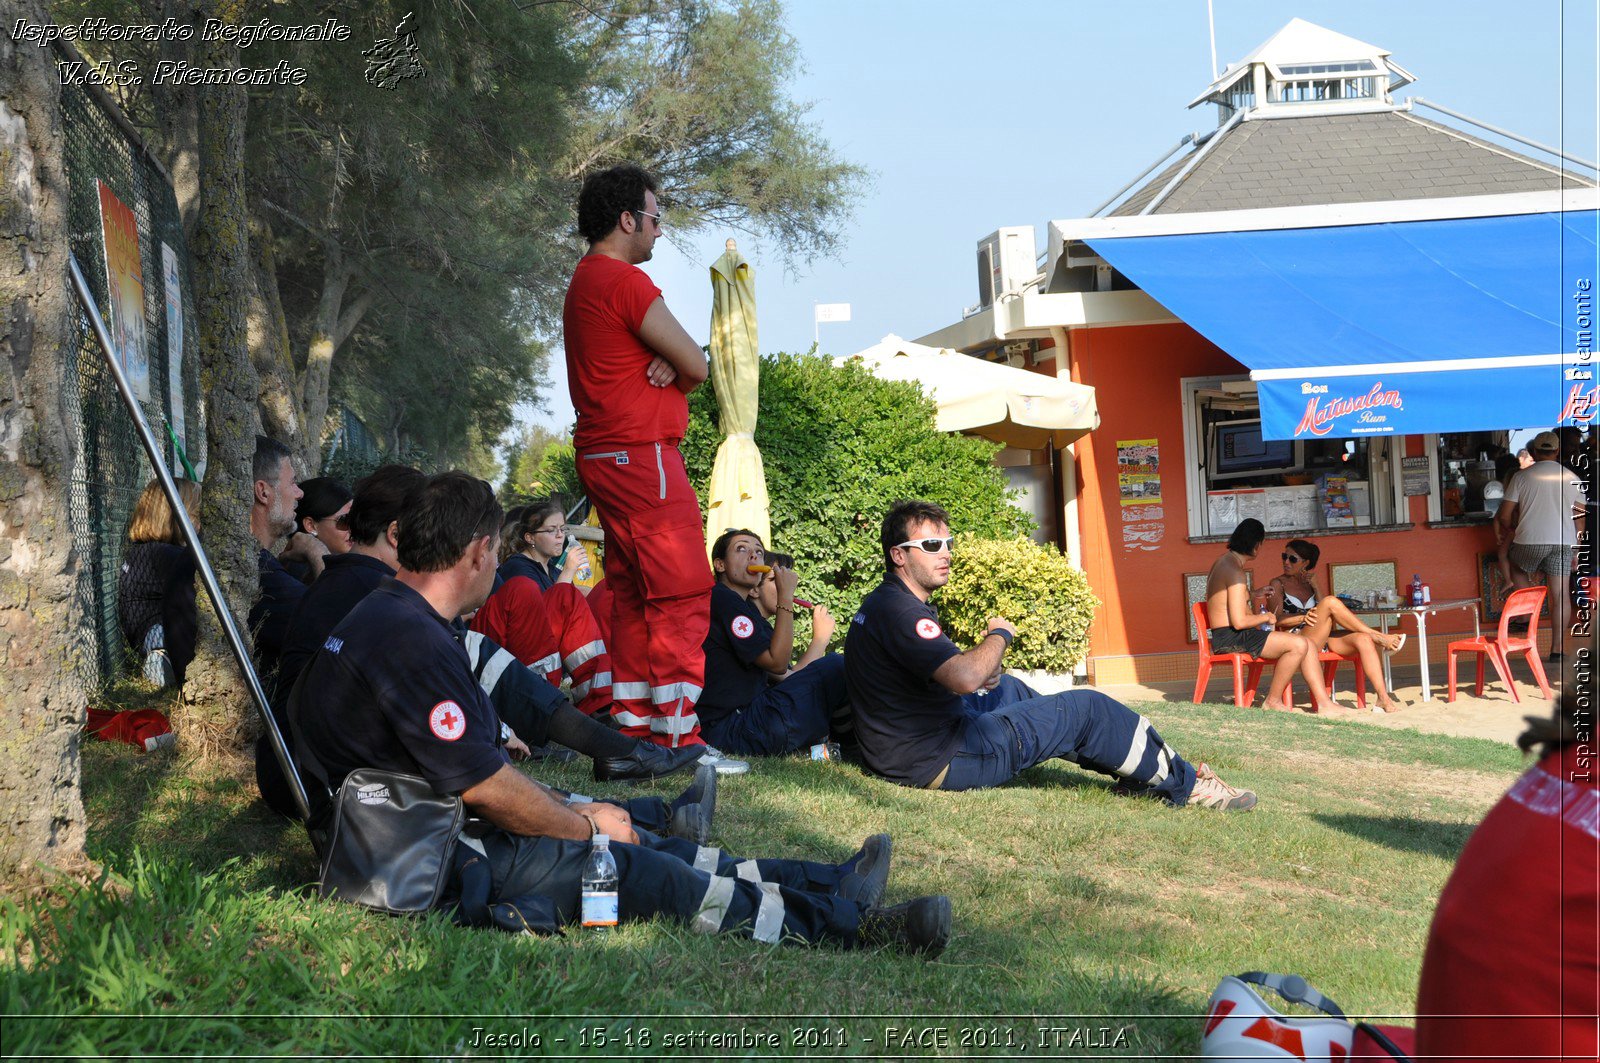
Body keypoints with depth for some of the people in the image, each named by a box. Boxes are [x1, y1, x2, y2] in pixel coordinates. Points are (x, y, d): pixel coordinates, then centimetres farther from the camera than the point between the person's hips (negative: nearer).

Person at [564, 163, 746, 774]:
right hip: (642, 453, -11)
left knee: (634, 597, 12)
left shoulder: (585, 281, 20)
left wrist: (666, 364, -3)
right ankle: (679, 738, -11)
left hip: (605, 457, 11)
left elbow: (677, 357, 19)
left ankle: (633, 730, 13)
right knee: (683, 597, -10)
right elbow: (697, 366, -13)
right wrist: (675, 372, 8)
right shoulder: (623, 279, -13)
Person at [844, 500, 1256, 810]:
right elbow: (964, 678, -34)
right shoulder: (899, 611, -22)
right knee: (1087, 709, -2)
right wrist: (999, 635, -13)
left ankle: (1142, 771, 35)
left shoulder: (882, 603, 13)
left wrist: (982, 671, 7)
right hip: (939, 760, -11)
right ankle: (1186, 785, 14)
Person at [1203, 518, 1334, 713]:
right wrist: (1265, 617, -5)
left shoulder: (1223, 561, 16)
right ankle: (1273, 701, -7)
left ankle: (1323, 704, -3)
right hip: (1230, 639, -11)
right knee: (1298, 644, -20)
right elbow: (1239, 622, -22)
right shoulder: (1235, 570, -17)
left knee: (1303, 643, 4)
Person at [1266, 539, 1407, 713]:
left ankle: (1383, 698, -34)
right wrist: (1303, 617, -22)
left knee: (1363, 639, -24)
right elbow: (1278, 619, -6)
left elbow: (1325, 614, 10)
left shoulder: (1309, 583, 24)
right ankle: (1378, 638, -23)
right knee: (1331, 601, -28)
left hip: (1322, 640, 5)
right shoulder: (1278, 584, 11)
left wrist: (1315, 586, 2)